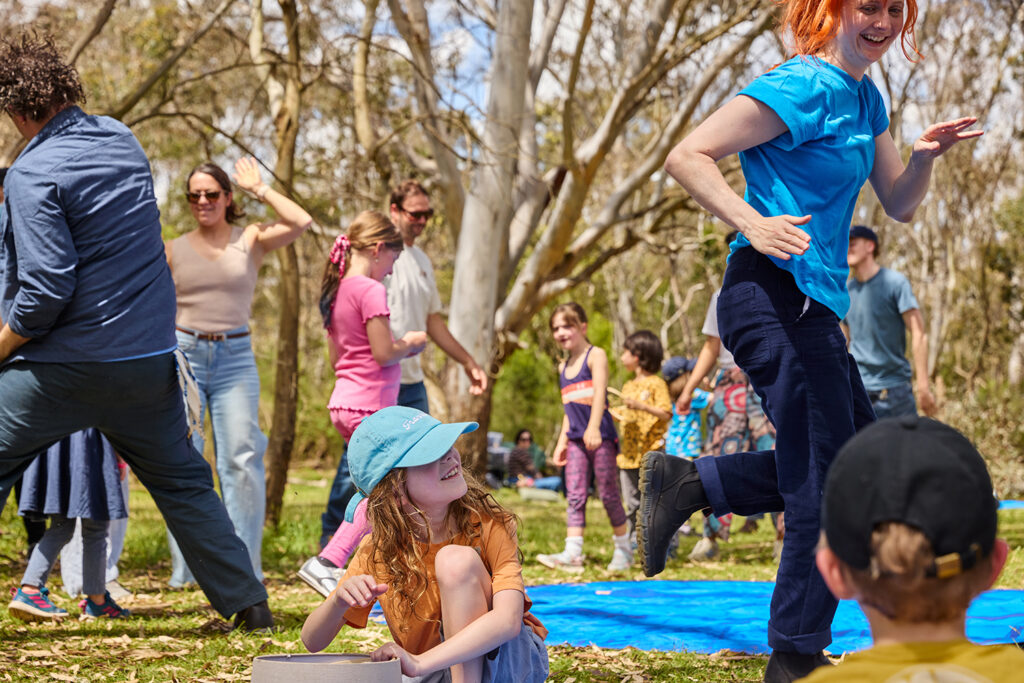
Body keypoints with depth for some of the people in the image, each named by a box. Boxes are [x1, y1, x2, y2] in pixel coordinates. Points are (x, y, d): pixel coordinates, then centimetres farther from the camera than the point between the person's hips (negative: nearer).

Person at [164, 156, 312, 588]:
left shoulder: (250, 241, 6)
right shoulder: (173, 251, 9)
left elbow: (301, 222, -10)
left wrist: (259, 188, 0)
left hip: (236, 358, 0)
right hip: (184, 354, 1)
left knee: (241, 458, -7)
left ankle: (243, 566, -2)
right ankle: (184, 567, 4)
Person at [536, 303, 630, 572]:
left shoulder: (595, 355, -3)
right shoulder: (563, 367, 18)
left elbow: (600, 392, -16)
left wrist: (593, 428, -29)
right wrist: (562, 442, 18)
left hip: (600, 436, -6)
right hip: (576, 438, 7)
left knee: (608, 492, 0)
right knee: (575, 495, -3)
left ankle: (623, 548, 15)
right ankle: (572, 554, -9)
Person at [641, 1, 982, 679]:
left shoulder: (865, 99, 15)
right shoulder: (804, 88, -12)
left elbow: (899, 204, 18)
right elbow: (687, 155, -16)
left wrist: (926, 156, -2)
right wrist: (752, 222, -29)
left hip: (811, 308, 10)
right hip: (776, 298, -10)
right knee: (829, 484, -5)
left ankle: (688, 481, 16)